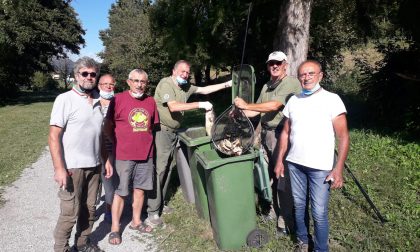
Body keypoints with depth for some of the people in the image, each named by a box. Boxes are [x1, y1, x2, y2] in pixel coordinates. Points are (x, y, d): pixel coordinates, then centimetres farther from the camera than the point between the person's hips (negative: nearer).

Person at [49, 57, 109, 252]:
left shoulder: (99, 101, 8)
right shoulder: (65, 99, -8)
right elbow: (54, 136, -12)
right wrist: (59, 168, -17)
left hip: (94, 165, 5)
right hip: (72, 167, -5)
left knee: (89, 208, 14)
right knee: (70, 212, 3)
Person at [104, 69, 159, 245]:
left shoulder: (151, 101, 3)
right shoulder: (118, 99, -9)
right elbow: (108, 127, -3)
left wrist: (144, 142, 11)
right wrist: (119, 143, 1)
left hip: (146, 154, 4)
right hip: (124, 156, -4)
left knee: (140, 189, 15)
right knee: (120, 192, 5)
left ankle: (136, 221, 33)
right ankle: (115, 229, 19)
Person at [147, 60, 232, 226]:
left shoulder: (186, 87, 9)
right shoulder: (166, 84, -15)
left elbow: (205, 90, 18)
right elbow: (173, 106, -26)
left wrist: (226, 84, 14)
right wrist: (200, 105, -24)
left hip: (173, 132, 8)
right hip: (161, 131, -8)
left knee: (166, 169, 12)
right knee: (158, 170, -7)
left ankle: (159, 204, 24)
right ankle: (152, 212, 0)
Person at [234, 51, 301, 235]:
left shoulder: (292, 83, -9)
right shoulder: (266, 86, 16)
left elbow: (274, 106, -19)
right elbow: (257, 110, 15)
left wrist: (246, 105, -15)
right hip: (266, 134, 7)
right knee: (268, 175, 13)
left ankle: (285, 220, 10)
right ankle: (273, 210, 29)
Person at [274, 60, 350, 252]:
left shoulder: (332, 99, -6)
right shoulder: (293, 100, 7)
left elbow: (343, 136, -8)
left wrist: (338, 169, -14)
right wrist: (280, 160, 10)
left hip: (320, 167, -4)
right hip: (295, 163, 4)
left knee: (319, 213, 1)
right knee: (299, 205, 16)